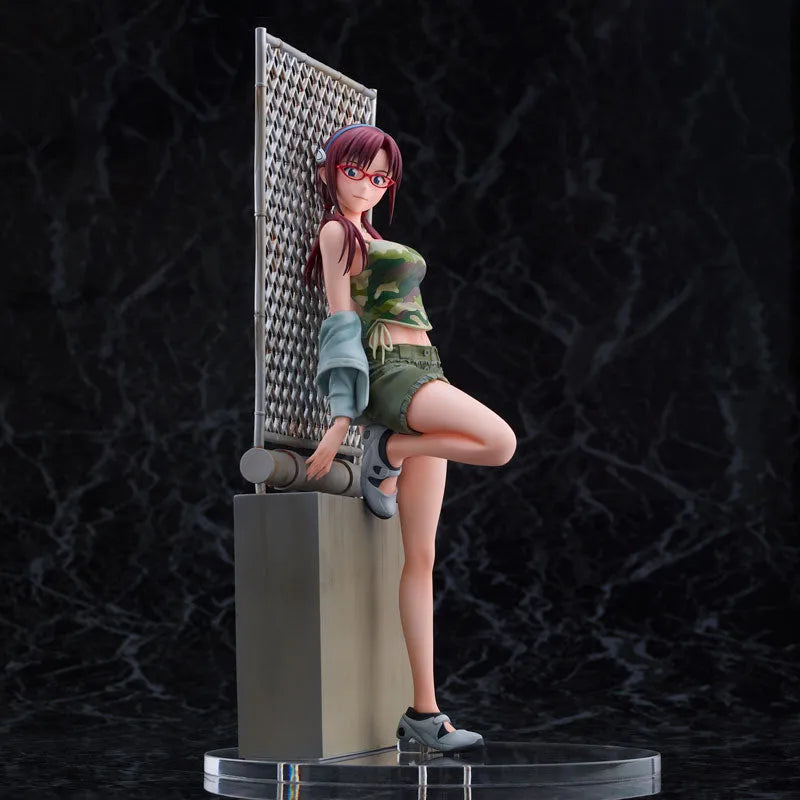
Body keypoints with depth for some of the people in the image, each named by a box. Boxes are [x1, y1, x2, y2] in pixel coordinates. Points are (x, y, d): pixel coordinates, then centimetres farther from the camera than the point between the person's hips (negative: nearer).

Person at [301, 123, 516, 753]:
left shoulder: (372, 238, 25)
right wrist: (342, 417, -12)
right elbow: (341, 322, -7)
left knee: (422, 555, 0)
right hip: (389, 371, -8)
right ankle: (386, 454, -7)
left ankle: (424, 712, -3)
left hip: (422, 374, 8)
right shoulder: (337, 233, 0)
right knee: (500, 442, -32)